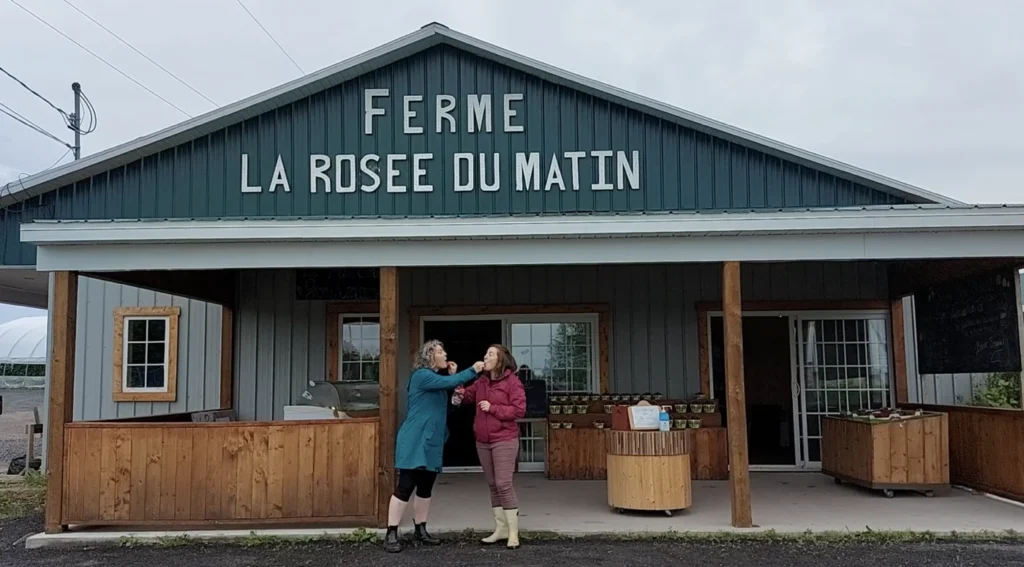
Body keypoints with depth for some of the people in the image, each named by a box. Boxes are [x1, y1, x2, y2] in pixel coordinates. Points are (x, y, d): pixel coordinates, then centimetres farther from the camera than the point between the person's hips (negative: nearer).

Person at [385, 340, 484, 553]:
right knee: (405, 487, -9)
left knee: (425, 488, 12)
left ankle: (420, 530, 22)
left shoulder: (437, 378, 18)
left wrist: (453, 376, 8)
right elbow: (449, 383, -23)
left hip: (431, 442, 9)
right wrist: (473, 370, -14)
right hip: (415, 442, -9)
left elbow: (443, 405, 15)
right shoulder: (421, 376, -12)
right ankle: (391, 534, -5)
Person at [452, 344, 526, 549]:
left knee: (504, 484, -10)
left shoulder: (512, 382, -10)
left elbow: (519, 410, -16)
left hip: (504, 440, -7)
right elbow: (466, 396, 10)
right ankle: (501, 528, 20)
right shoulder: (482, 381, 10)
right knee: (492, 485, 11)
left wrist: (492, 408, -18)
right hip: (483, 441, 7)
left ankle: (513, 532, -2)